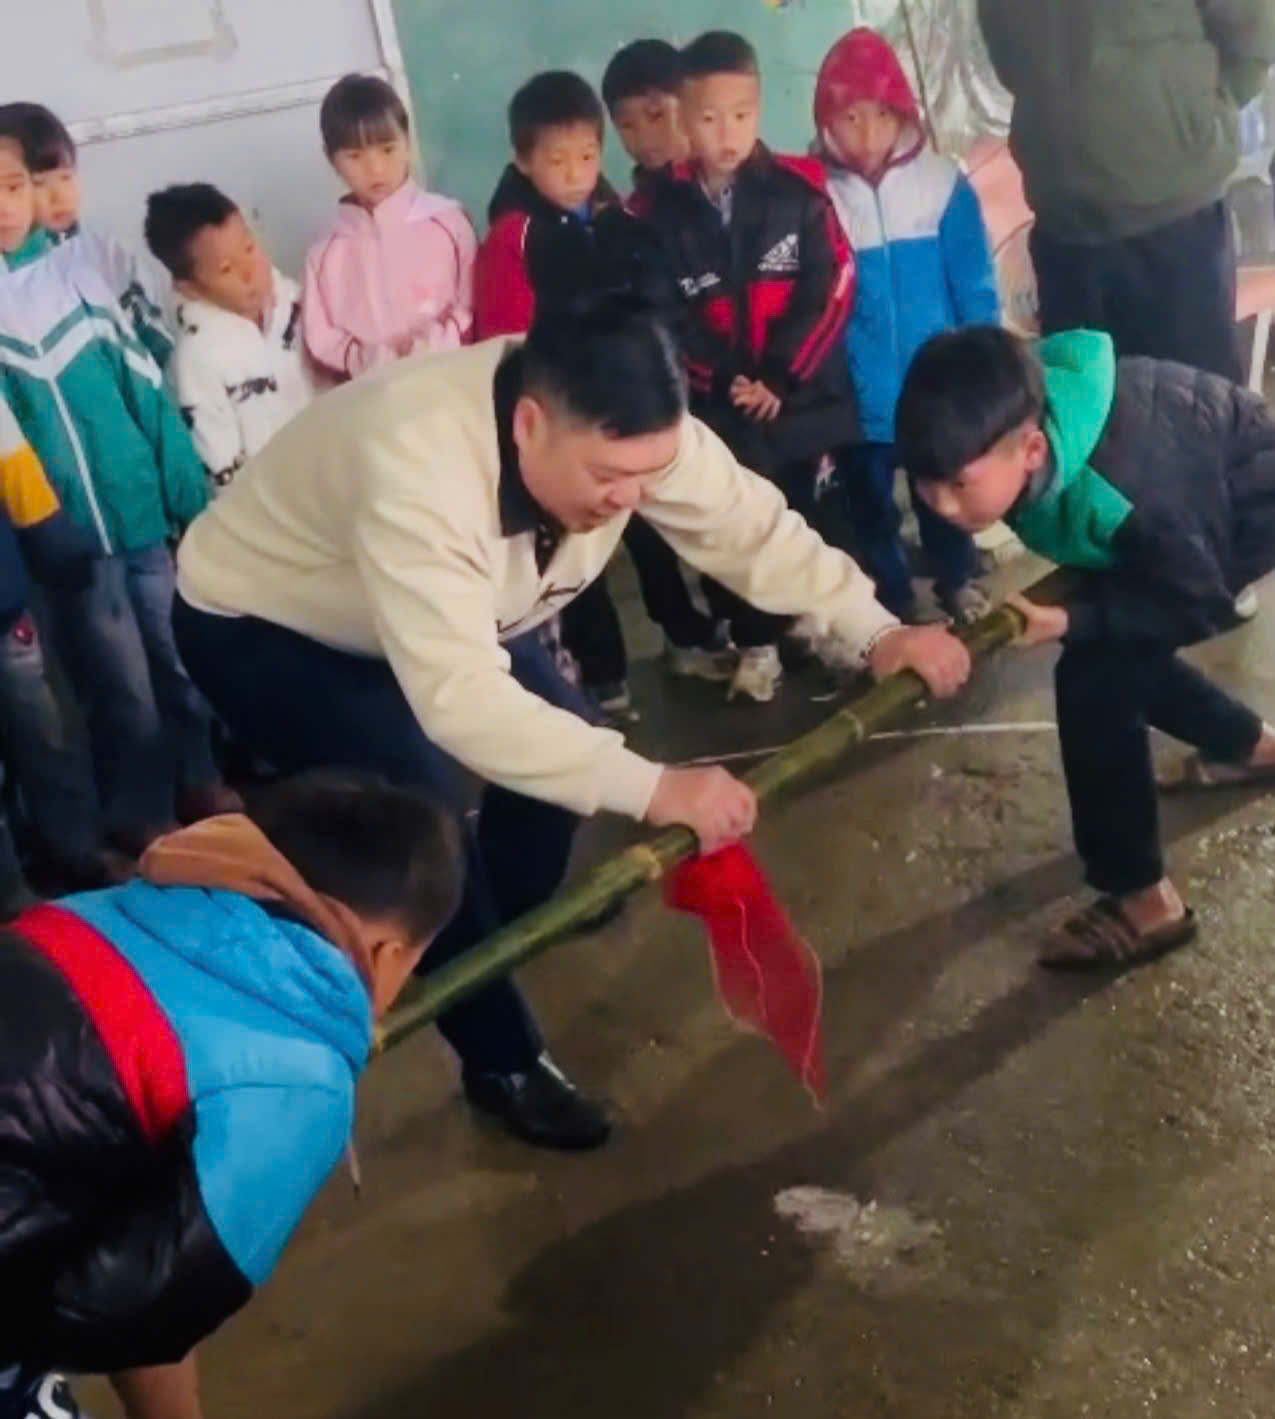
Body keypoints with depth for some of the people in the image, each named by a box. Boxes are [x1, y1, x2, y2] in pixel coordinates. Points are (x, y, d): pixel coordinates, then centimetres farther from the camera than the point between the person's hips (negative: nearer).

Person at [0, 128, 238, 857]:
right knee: (124, 686, 7)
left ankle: (198, 780, 37)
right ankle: (140, 816, 25)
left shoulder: (74, 266, 1)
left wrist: (189, 487, 4)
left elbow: (143, 381, 5)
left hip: (144, 506, 3)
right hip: (74, 529, -3)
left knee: (182, 659, 17)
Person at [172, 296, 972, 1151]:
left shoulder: (620, 427, -22)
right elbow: (459, 699, -49)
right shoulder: (420, 472, -45)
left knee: (564, 747, 1)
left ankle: (508, 937, 28)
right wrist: (652, 788, -51)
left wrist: (875, 629, -27)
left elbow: (749, 524, -16)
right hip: (256, 623, -7)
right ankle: (502, 1062, 0)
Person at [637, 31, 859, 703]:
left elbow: (830, 287, -5)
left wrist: (779, 377, -11)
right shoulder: (657, 210, -3)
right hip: (716, 406, 0)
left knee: (807, 522, 11)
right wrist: (723, 380, -13)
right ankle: (756, 644, 17)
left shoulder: (799, 191, -3)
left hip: (803, 394, 0)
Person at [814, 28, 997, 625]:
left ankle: (958, 580, 45)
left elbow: (975, 289, -4)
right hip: (858, 396, 0)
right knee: (870, 505, 17)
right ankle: (893, 605, 38)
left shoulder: (941, 182, -10)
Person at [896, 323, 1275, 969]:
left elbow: (1201, 605, -24)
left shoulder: (1125, 493, -44)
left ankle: (1144, 902, -6)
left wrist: (1072, 619, -32)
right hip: (1199, 478, 7)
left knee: (1094, 678, -18)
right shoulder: (1019, 414, -26)